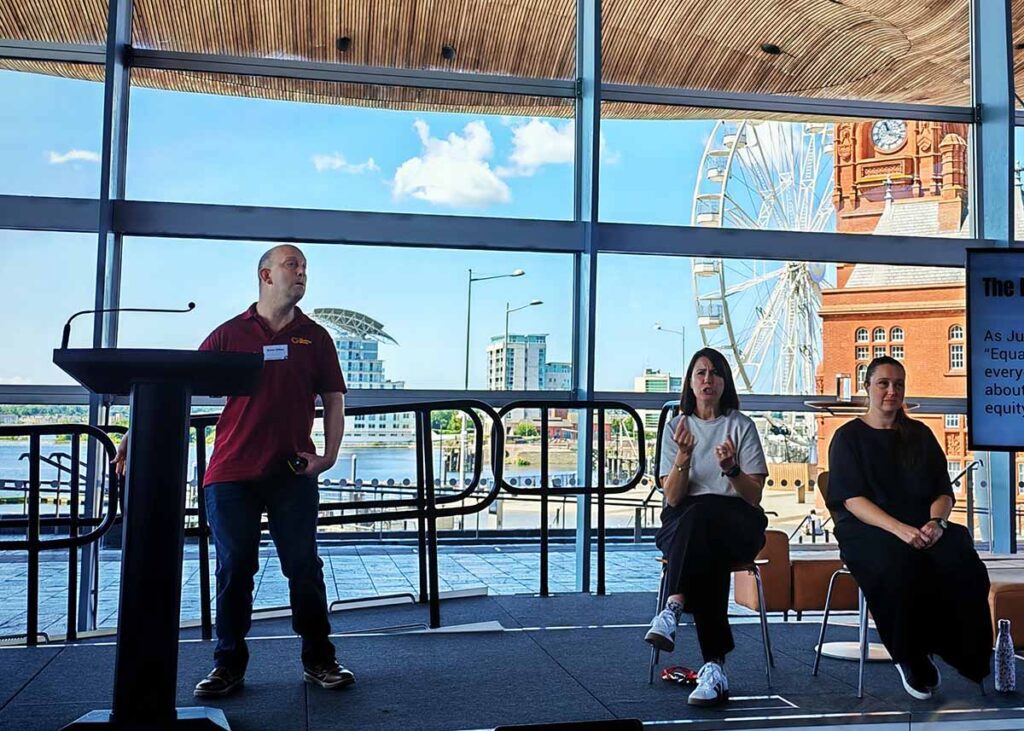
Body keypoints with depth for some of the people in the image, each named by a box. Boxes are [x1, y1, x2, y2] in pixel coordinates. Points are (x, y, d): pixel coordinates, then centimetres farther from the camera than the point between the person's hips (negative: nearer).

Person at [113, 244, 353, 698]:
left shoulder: (314, 337, 11)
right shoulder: (230, 334, 7)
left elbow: (333, 401, 10)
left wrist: (329, 455, -3)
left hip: (292, 473, 1)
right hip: (232, 472, 0)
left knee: (304, 568, 4)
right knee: (234, 570, 6)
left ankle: (319, 660, 16)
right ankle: (228, 665, 17)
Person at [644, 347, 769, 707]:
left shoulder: (741, 425, 8)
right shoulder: (676, 427, 11)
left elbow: (754, 496, 2)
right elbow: (673, 497, 1)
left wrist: (731, 469, -18)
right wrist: (683, 455, -16)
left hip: (737, 523, -1)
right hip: (682, 523, 1)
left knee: (699, 514, -38)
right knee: (708, 554, -37)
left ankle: (674, 608, -45)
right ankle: (715, 664, -44)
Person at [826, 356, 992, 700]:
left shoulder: (920, 435, 20)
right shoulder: (849, 436, 8)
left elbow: (944, 491, 13)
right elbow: (852, 499, -4)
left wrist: (936, 522, -11)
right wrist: (900, 529, -20)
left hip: (922, 527, 3)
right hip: (867, 530, -3)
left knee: (963, 564, -31)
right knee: (901, 566, -38)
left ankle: (970, 657, -17)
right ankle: (910, 658, -18)